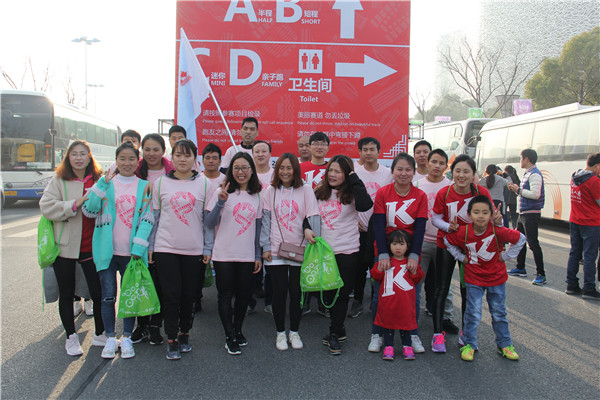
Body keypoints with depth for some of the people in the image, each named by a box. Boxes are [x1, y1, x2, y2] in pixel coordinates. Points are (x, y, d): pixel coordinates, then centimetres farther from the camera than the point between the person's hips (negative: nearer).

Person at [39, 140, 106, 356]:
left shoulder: (99, 180, 6)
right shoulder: (59, 181, 0)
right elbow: (46, 207, -10)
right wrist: (74, 204, -20)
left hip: (91, 245, 1)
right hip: (65, 245, -1)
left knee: (99, 292, 2)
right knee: (66, 293, 10)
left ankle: (100, 334, 21)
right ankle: (71, 337, 25)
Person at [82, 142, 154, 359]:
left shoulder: (145, 187, 4)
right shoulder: (106, 184, 6)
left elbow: (147, 219, -3)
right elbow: (90, 210, -6)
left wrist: (138, 248, -12)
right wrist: (102, 184, -14)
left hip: (132, 252, 0)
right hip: (107, 250, 0)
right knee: (108, 297, 5)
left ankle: (127, 338, 23)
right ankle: (110, 339, 21)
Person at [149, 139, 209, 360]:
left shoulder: (203, 183, 4)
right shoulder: (161, 183, 5)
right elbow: (154, 216, 9)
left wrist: (208, 248, 3)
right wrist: (150, 246, 7)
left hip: (194, 249, 0)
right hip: (166, 247, 0)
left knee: (189, 295, 8)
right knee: (171, 295, -1)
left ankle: (184, 334, 27)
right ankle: (172, 340, 11)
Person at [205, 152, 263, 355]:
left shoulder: (256, 196, 8)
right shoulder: (222, 193, -3)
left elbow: (258, 227, 12)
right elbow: (209, 223, -8)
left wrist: (258, 255, 10)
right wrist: (220, 202, -21)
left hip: (247, 255, 3)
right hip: (224, 254, -3)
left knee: (244, 294, 10)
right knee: (226, 295, 3)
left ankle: (238, 329, 30)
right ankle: (229, 336, 15)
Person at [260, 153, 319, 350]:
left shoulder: (306, 190, 1)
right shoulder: (271, 191, 5)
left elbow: (313, 216, -4)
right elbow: (266, 220, 5)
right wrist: (266, 247, -1)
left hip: (299, 251, 0)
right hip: (276, 251, 1)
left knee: (296, 292, 5)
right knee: (279, 291, 4)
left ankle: (294, 331, 23)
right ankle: (280, 332, 21)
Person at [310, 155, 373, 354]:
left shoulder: (351, 194, -6)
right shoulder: (319, 192, 6)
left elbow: (365, 205, -27)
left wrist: (354, 179, -20)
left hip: (347, 251, -4)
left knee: (341, 293, 3)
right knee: (327, 292, 13)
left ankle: (334, 334, 14)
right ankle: (339, 328, 31)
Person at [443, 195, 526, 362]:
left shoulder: (498, 231, -21)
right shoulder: (463, 232, -17)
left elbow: (520, 238, -9)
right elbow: (447, 241, 2)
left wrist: (506, 256, -8)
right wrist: (461, 257, -2)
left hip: (496, 278, 0)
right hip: (474, 279, 0)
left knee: (499, 313, 14)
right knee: (473, 314, 2)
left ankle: (504, 345, 30)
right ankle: (469, 344, 18)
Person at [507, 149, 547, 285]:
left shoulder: (535, 174, -16)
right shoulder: (527, 173, 15)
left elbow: (535, 194, -25)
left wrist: (519, 190, -16)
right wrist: (516, 189, 5)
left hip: (531, 214, -11)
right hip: (523, 212, 11)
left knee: (533, 243, -9)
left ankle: (541, 275, -5)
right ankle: (520, 268, 29)